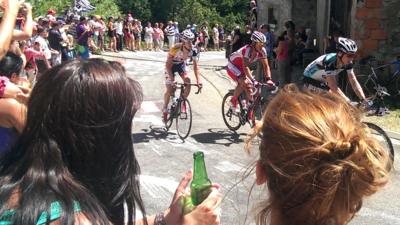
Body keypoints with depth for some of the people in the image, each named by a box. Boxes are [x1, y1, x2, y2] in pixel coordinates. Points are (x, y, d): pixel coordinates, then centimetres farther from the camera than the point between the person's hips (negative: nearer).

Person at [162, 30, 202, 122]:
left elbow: (195, 66, -19)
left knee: (188, 82, -21)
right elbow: (168, 64, -30)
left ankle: (183, 102, 3)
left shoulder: (194, 50, -26)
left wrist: (198, 81, -28)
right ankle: (165, 109, 15)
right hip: (171, 65, -3)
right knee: (169, 89, -8)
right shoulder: (176, 48, -36)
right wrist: (172, 79, -38)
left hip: (182, 64, 3)